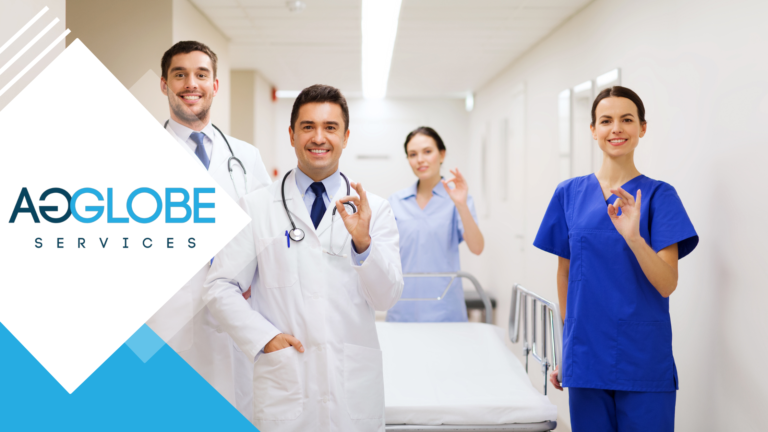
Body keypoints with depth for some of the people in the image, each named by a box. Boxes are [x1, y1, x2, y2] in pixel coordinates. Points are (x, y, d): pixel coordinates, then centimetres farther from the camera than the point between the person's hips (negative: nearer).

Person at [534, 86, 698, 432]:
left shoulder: (658, 195, -3)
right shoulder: (569, 194, 4)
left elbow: (667, 284, -10)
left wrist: (633, 237, -27)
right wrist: (564, 351, 12)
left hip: (644, 361, -2)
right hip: (586, 358, 2)